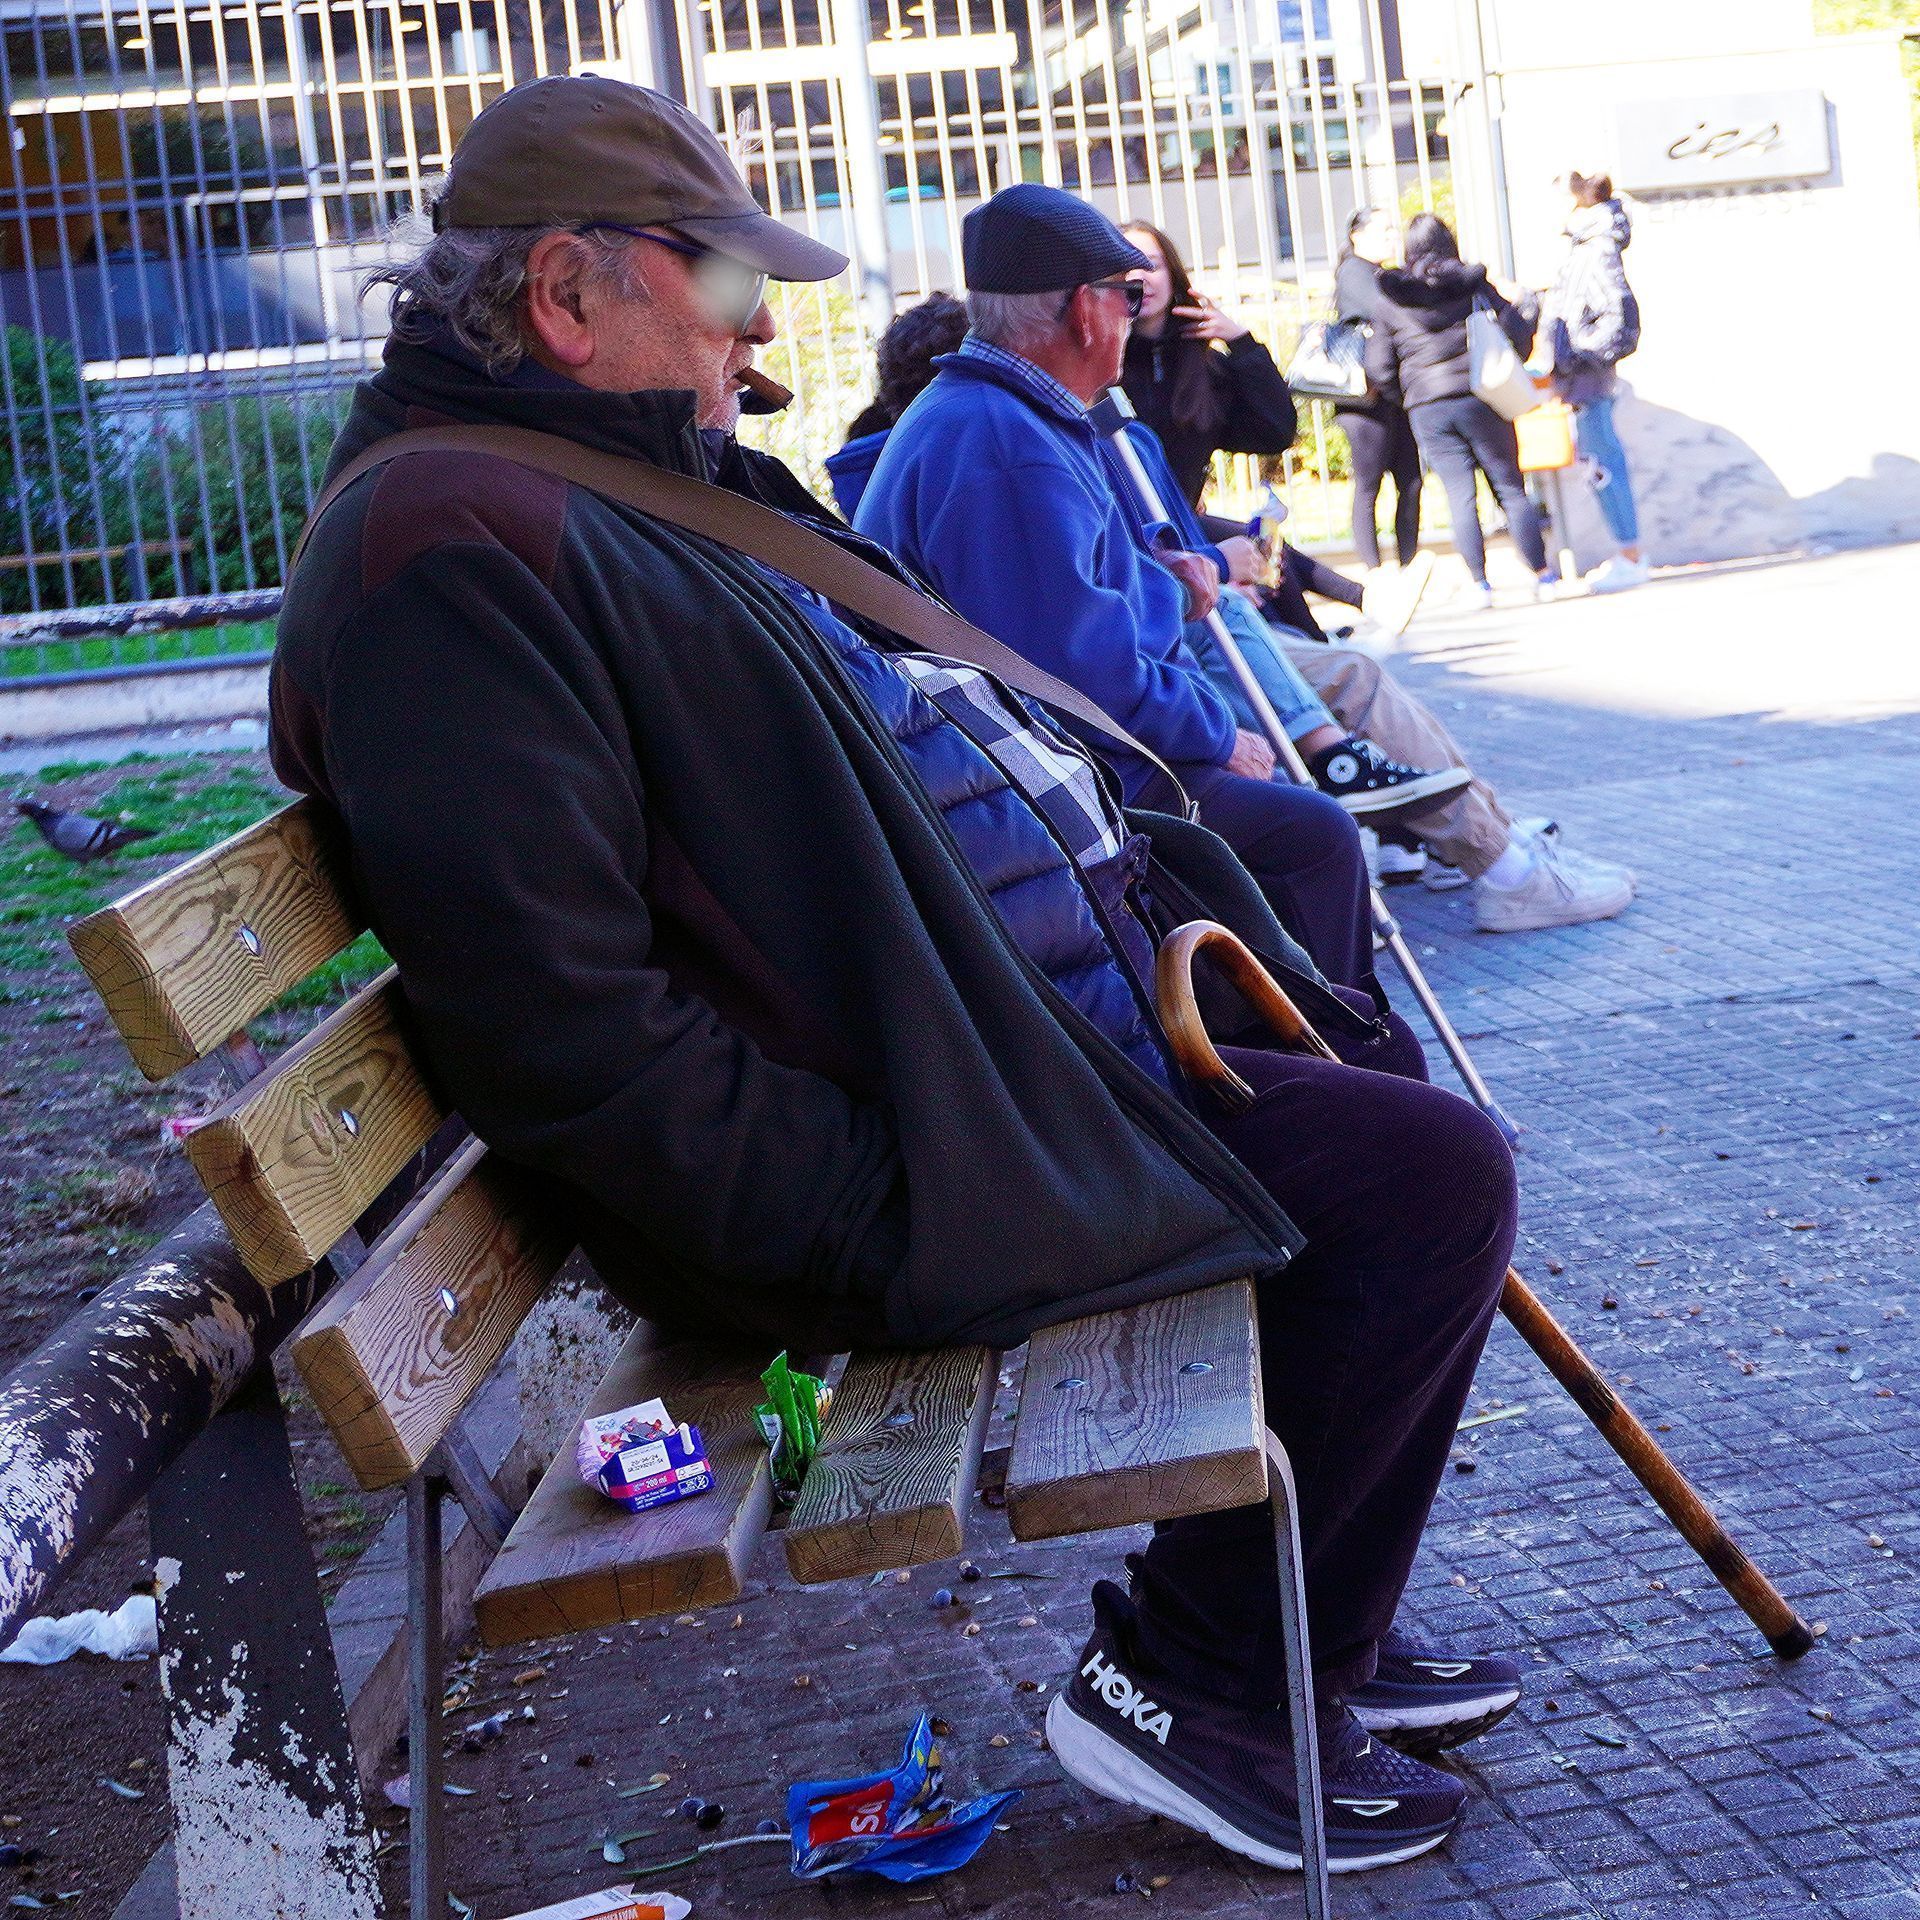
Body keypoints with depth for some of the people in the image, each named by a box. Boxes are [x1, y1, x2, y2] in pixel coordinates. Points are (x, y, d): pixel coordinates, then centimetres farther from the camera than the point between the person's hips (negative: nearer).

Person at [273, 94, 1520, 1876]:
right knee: (1428, 1177, -13)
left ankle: (1307, 1611, 26)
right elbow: (570, 1041, -29)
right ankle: (1202, 1689, 2)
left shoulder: (667, 486, 15)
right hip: (909, 1158, -11)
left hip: (1023, 1032, 11)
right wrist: (891, 1217, -24)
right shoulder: (456, 548, -21)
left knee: (1371, 1069, 18)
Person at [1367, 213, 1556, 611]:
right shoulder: (1473, 284, 1)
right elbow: (1519, 333, -1)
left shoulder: (1390, 299, 3)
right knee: (1511, 488, 7)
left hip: (1426, 410, 0)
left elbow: (1379, 370, 1)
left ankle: (1479, 584, -1)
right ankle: (1543, 574, 9)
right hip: (1481, 400, 0)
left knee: (1460, 496, 3)